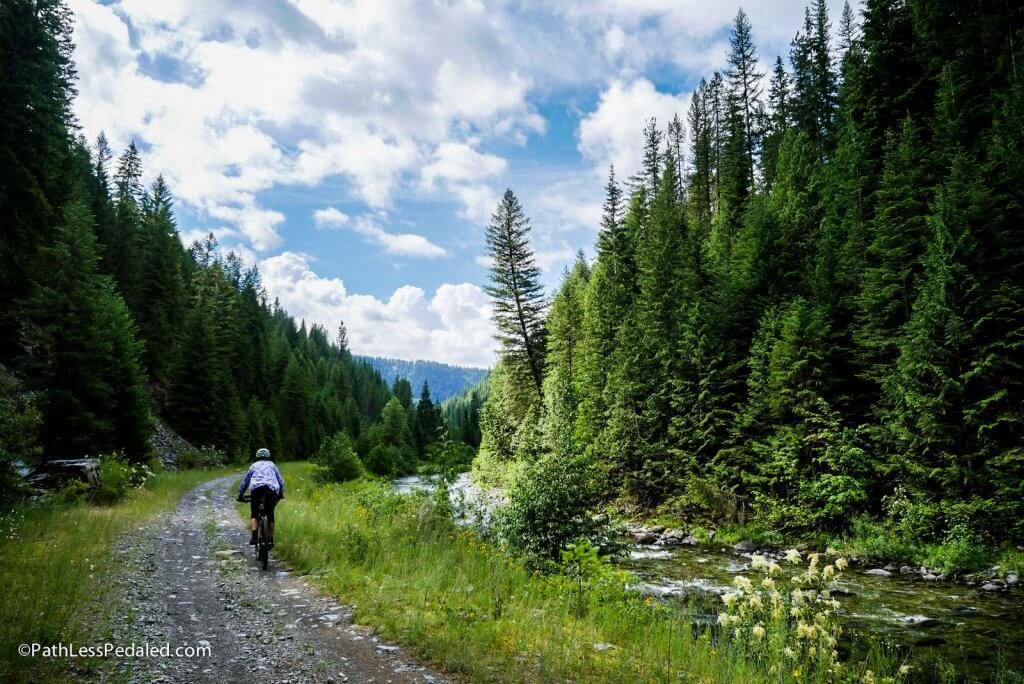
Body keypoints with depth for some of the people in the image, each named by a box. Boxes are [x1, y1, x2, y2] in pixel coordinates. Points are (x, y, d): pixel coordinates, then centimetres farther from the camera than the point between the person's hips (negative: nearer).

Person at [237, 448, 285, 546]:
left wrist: (240, 495, 38)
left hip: (257, 488, -1)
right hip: (271, 489, 1)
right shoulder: (272, 465, 28)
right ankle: (271, 540, 12)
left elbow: (245, 481, 28)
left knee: (254, 514, 10)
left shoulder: (254, 466, 27)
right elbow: (281, 481, 28)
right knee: (270, 515, 14)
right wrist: (281, 493, 40)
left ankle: (254, 536, -12)